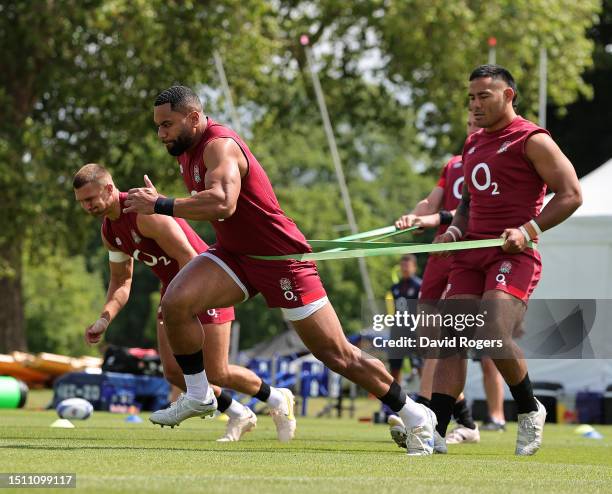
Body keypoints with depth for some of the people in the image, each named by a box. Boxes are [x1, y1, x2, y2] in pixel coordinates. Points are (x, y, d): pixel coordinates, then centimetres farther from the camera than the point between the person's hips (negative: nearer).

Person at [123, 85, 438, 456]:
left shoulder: (219, 145, -23)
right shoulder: (187, 152, 6)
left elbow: (223, 203, -41)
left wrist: (160, 206, -37)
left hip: (282, 259, -8)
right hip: (234, 255, 8)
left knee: (337, 354, -3)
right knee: (175, 302, -18)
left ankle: (413, 414, 13)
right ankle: (198, 396, -2)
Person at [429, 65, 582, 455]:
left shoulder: (532, 140, -4)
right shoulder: (474, 144, 20)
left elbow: (571, 195, -7)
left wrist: (529, 230, -17)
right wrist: (454, 231, 10)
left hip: (514, 255, -7)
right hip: (471, 255, 7)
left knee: (494, 334, -24)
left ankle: (530, 411, 0)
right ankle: (435, 431, -8)